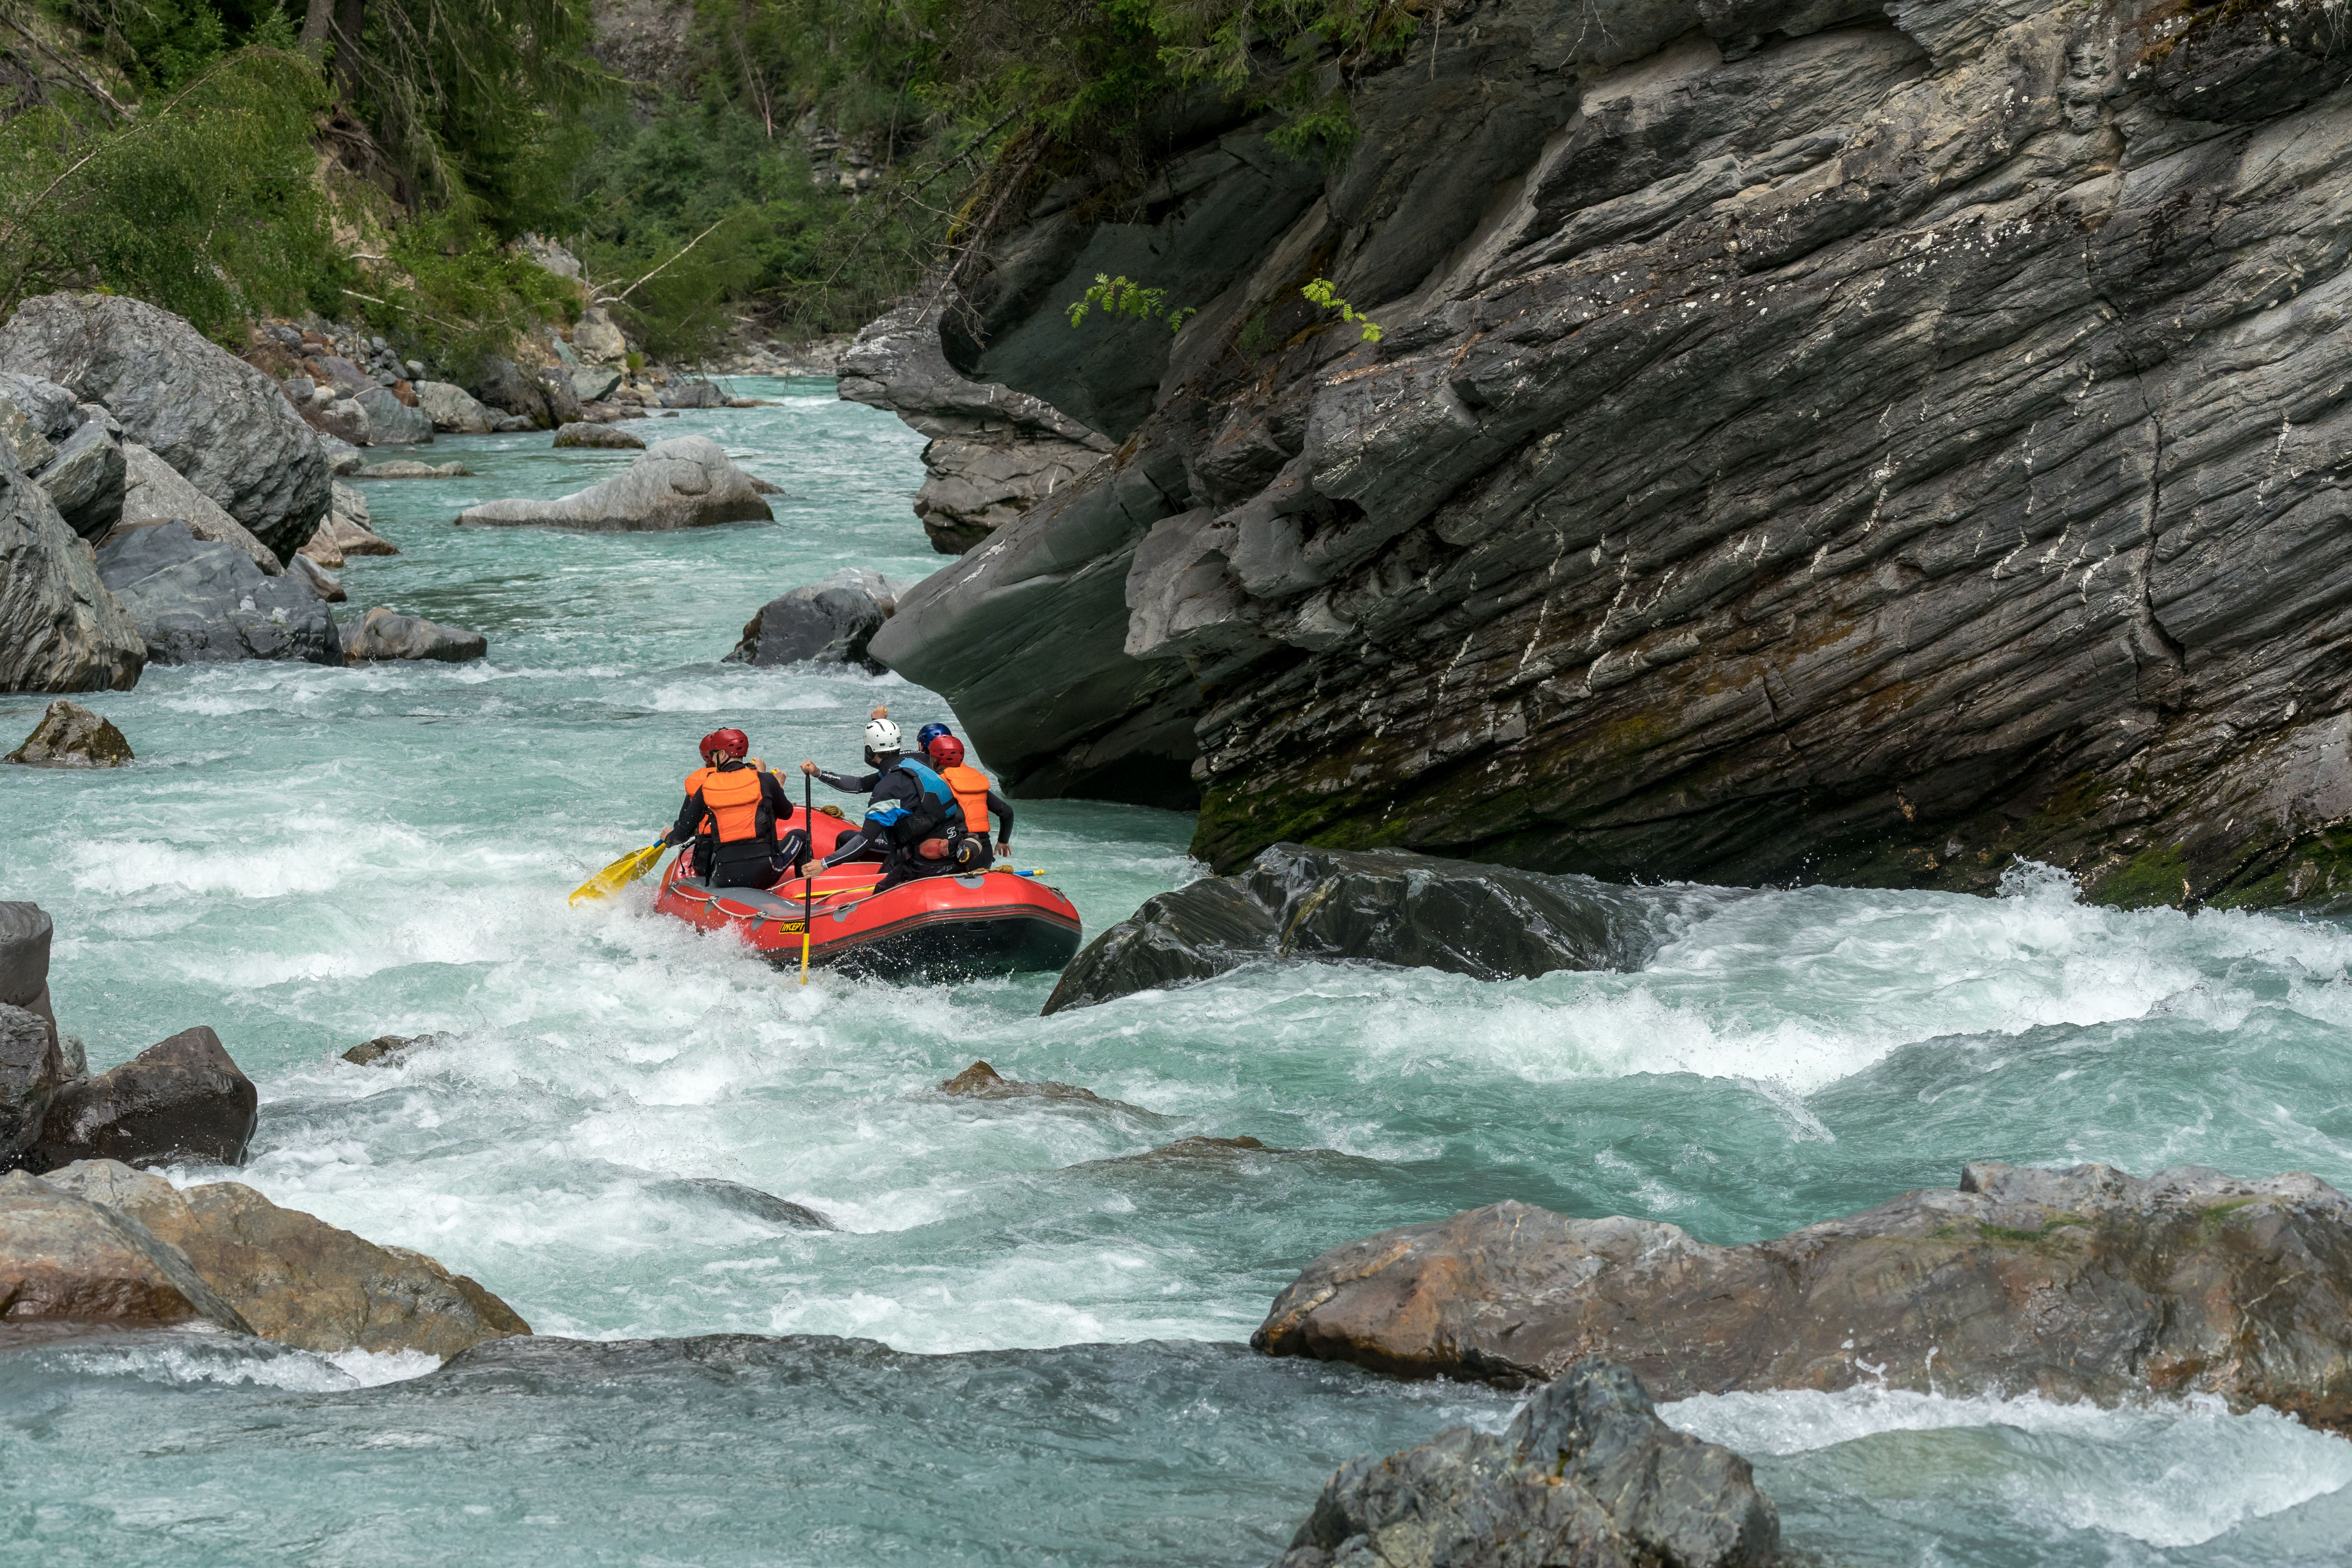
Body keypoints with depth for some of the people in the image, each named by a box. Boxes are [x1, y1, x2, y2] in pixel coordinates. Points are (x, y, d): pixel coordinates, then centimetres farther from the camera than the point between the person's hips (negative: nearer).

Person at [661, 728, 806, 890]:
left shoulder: (704, 789, 0)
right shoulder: (765, 780, -3)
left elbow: (682, 834, 5)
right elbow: (786, 813, 14)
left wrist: (669, 838, 27)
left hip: (724, 879, 2)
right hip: (764, 876, -2)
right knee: (799, 836, 26)